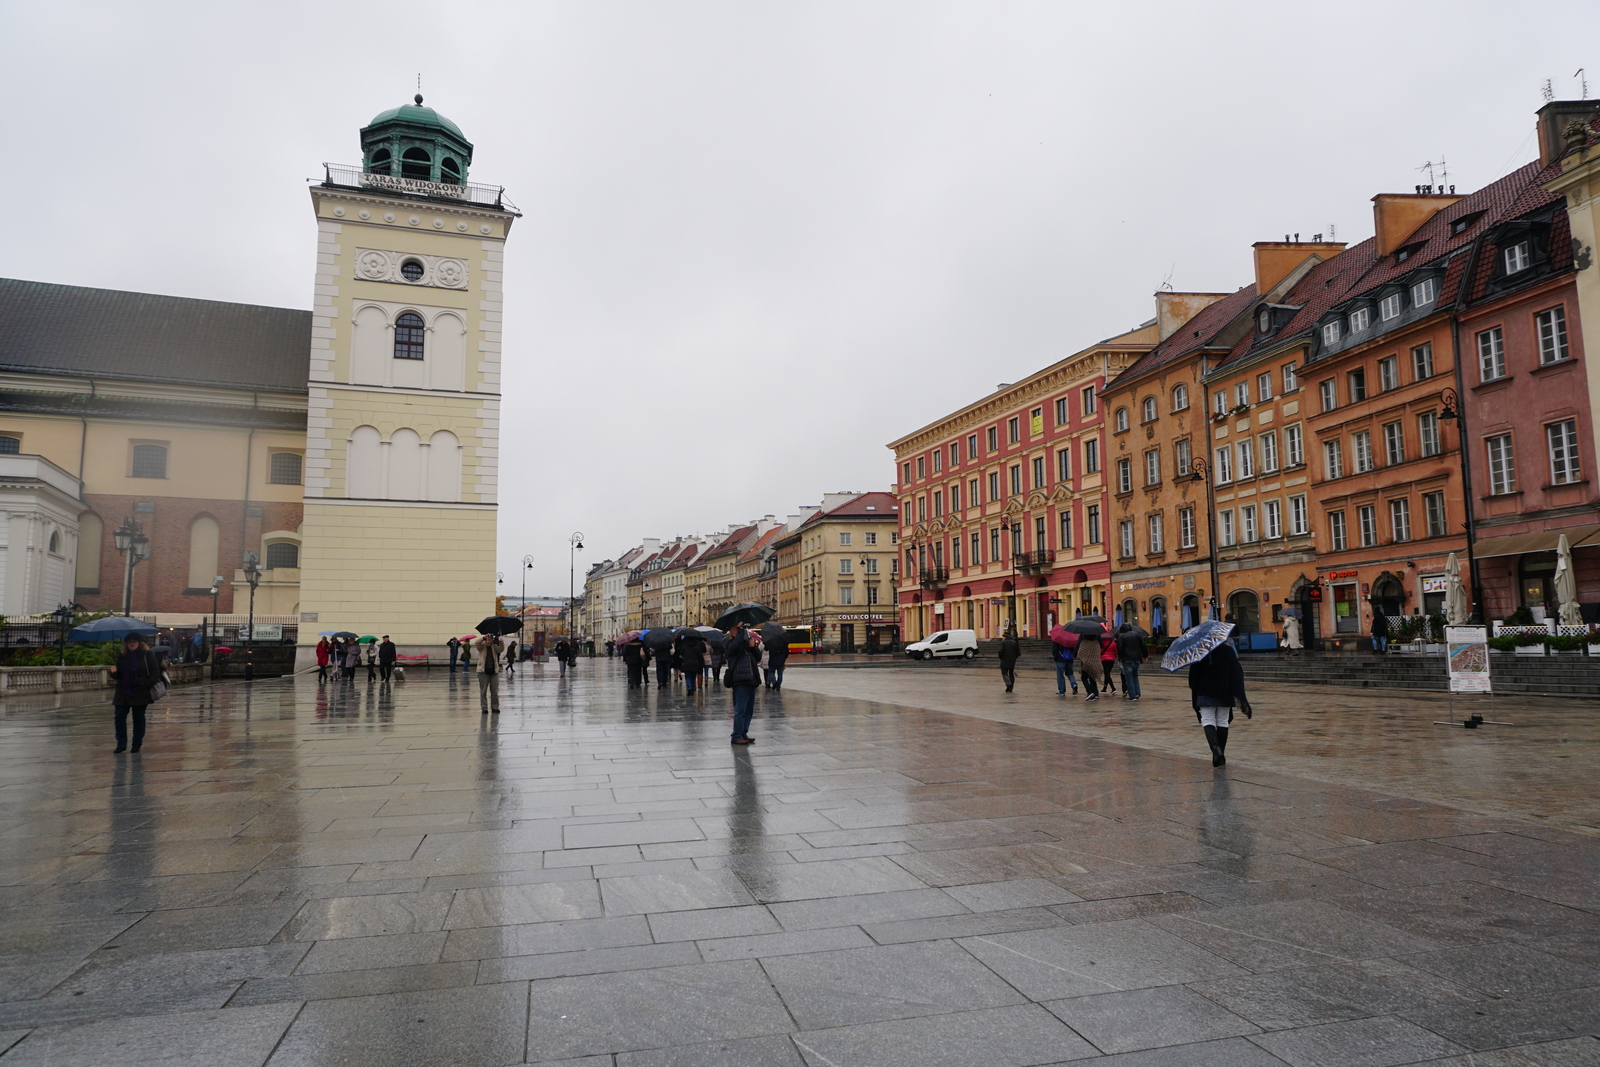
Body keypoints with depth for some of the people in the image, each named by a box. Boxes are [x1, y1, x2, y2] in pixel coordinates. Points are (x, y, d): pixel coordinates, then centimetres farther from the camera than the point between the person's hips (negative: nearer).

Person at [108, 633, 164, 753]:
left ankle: (137, 744, 12)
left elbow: (155, 672, -4)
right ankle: (121, 744, 4)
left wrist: (148, 684, -16)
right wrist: (114, 672, -9)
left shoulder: (148, 655, 0)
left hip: (141, 693, -4)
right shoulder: (122, 657, 12)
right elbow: (119, 675, 14)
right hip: (123, 692, 4)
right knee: (119, 717, -4)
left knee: (138, 718, 4)